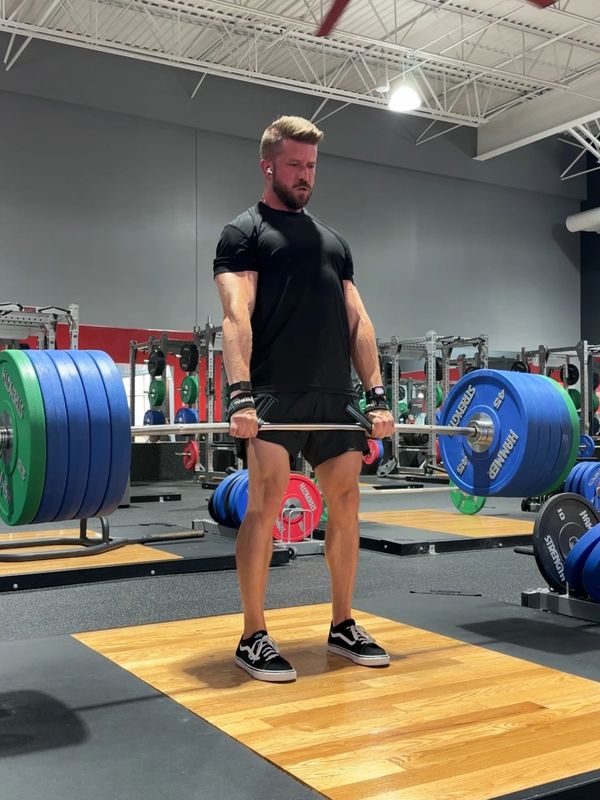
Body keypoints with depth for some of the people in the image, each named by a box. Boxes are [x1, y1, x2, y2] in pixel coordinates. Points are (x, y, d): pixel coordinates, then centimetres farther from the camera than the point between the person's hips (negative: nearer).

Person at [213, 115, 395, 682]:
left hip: (336, 395, 6)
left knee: (346, 504, 6)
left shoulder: (333, 241, 23)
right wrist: (241, 395, -22)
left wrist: (376, 395, 7)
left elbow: (357, 321, 17)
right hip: (275, 395, -6)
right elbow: (236, 316, -9)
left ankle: (343, 626, 19)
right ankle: (253, 638, 3)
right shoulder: (244, 233, 5)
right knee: (265, 503, -9)